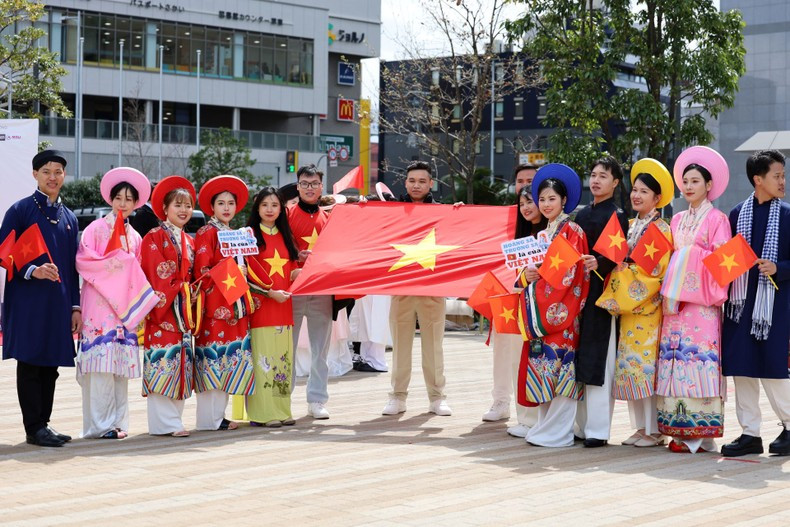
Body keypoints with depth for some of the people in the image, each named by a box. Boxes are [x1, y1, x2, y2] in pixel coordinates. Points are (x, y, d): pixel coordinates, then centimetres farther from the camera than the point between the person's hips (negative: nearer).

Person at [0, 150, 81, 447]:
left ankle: (43, 424, 15)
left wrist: (75, 307, 12)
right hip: (28, 302, -5)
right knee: (30, 363, -3)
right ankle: (34, 429, 1)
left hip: (59, 302, 5)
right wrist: (32, 270, -20)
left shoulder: (69, 218, 15)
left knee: (51, 366, 7)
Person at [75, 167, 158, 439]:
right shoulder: (97, 228, 2)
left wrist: (142, 299, 3)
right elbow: (83, 260, -8)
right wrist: (114, 263, -12)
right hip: (99, 303, -5)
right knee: (101, 362, -11)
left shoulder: (135, 238, 18)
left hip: (125, 305, 5)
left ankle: (117, 421, 6)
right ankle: (100, 424, -10)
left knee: (121, 364, 3)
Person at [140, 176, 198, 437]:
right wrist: (166, 302, -14)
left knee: (180, 363, 6)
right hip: (164, 309, -7)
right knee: (163, 363, -9)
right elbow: (157, 277, -10)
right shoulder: (155, 238, -4)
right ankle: (165, 422, -9)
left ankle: (174, 418, 11)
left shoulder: (189, 242, 18)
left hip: (184, 310, 7)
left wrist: (191, 300, 2)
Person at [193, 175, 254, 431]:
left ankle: (218, 414, 13)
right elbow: (202, 271, -13)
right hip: (215, 304, -8)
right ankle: (210, 418, -5)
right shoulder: (207, 233, -5)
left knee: (229, 359, 8)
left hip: (235, 304, 8)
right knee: (215, 357, -8)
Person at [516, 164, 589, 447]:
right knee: (540, 367, 6)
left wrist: (541, 273, -15)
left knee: (557, 366, -10)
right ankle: (545, 424, 11)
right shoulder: (542, 234, 19)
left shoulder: (572, 231, -4)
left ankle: (557, 431, -8)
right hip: (539, 310, 8)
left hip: (561, 308, -8)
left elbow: (570, 271, -12)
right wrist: (527, 275, -2)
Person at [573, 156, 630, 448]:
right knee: (579, 356, 7)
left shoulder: (617, 215, -3)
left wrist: (598, 263, -28)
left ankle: (598, 428, -6)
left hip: (602, 290, -7)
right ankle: (581, 424, 13)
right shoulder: (582, 214, 17)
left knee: (599, 358, -8)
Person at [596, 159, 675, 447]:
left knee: (646, 364, -8)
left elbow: (655, 272, -13)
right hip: (626, 306, 7)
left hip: (647, 307, -7)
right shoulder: (629, 226, 15)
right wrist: (616, 298, 4)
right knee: (629, 365, 7)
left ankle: (654, 429, -2)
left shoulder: (661, 229, -7)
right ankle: (640, 427, 13)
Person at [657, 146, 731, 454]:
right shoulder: (677, 221, 18)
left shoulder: (716, 219, 0)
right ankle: (680, 429, 4)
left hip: (702, 301, -6)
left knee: (699, 361, -10)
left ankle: (701, 432, -8)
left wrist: (693, 256, -17)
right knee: (676, 360, 1)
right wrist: (668, 285, 5)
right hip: (675, 301, 6)